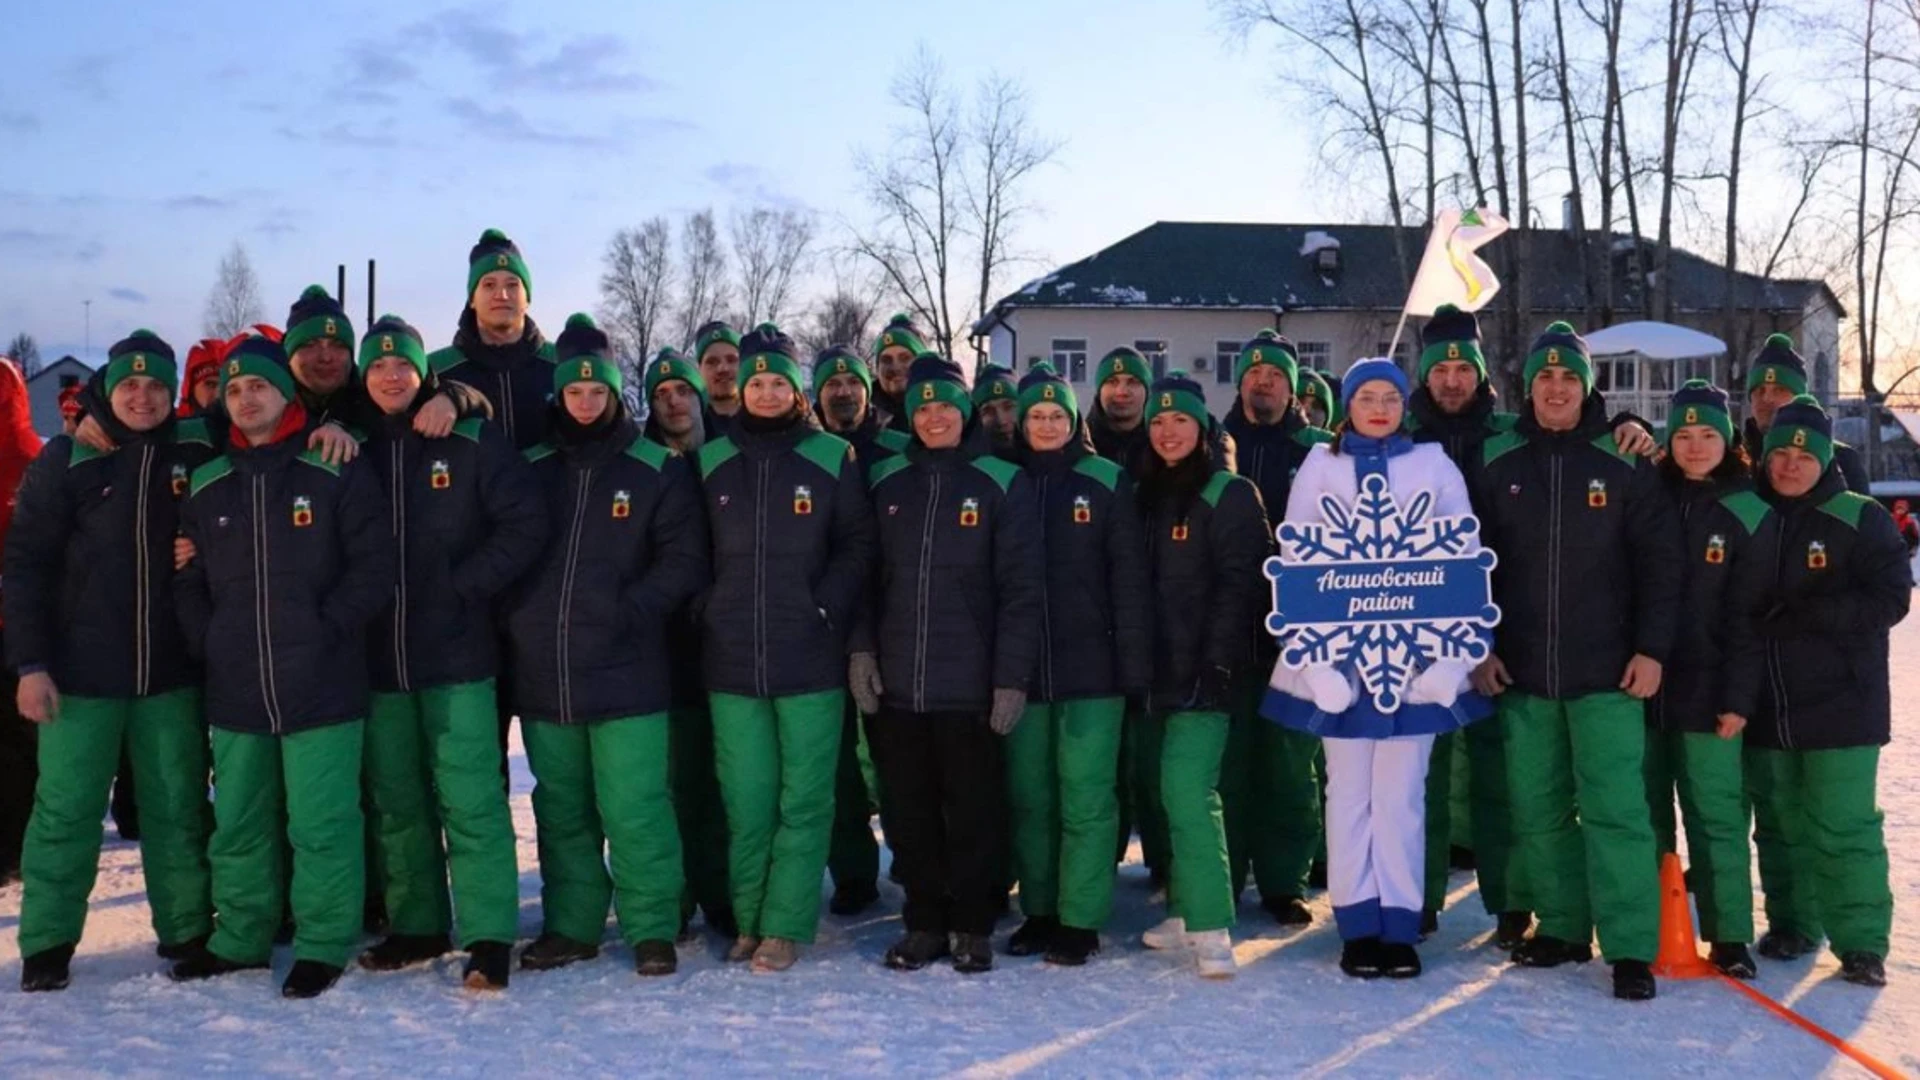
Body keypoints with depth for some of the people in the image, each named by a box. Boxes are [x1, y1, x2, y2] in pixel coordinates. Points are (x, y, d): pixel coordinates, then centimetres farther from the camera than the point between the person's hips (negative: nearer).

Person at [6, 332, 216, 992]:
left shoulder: (199, 455, 3)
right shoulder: (66, 460, -1)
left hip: (172, 671, 1)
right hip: (82, 671, -1)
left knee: (179, 810, 8)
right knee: (65, 810, 5)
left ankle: (188, 931, 19)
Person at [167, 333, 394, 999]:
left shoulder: (337, 474, -2)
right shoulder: (205, 487, 12)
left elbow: (373, 567, -4)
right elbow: (187, 582, 17)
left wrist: (330, 628, -11)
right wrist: (206, 643, 3)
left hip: (322, 686, -5)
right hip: (234, 689, 5)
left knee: (321, 824, -2)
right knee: (237, 824, 14)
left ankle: (324, 945, 11)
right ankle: (240, 938, 28)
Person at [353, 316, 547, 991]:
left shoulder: (472, 443, -1)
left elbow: (525, 525, -5)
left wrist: (464, 587, -10)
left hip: (455, 652, -4)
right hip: (379, 655, 4)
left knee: (468, 798, -7)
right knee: (395, 801, 11)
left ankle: (489, 937, -1)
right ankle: (415, 927, 24)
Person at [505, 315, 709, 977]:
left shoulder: (659, 470, 0)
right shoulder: (531, 468, 10)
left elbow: (684, 561, -2)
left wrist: (633, 609, -12)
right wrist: (514, 618, 1)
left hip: (626, 671, -4)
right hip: (542, 672, 4)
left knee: (633, 808, -4)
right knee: (561, 809, 13)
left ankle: (652, 929, 9)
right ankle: (570, 927, 25)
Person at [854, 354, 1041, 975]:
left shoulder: (1001, 483, -2)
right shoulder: (886, 481, 9)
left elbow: (1020, 589, -5)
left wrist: (1011, 677, -11)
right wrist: (861, 647, -1)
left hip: (969, 683, -3)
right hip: (895, 680, 3)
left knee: (974, 809, 6)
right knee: (909, 809, 10)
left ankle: (973, 927, 20)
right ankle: (923, 923, 24)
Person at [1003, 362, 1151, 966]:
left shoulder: (1107, 483, 0)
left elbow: (1129, 580, -3)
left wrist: (1134, 665, -8)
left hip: (1090, 667, -3)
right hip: (1022, 668, 3)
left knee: (1086, 799, -1)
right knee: (1029, 797, 10)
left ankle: (1080, 919, 8)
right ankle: (1039, 910, 22)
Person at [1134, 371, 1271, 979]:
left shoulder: (1230, 494, -6)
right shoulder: (1149, 495, 15)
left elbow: (1239, 583, -13)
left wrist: (1218, 661, -19)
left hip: (1204, 669, -7)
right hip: (1162, 667, 7)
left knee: (1188, 791, -14)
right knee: (1177, 791, 11)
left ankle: (1211, 929, -10)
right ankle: (1187, 911, 21)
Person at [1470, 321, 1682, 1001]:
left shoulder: (1625, 464, 0)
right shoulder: (1495, 462, 4)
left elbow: (1660, 562, 0)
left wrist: (1652, 649, -6)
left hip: (1606, 671, -2)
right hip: (1521, 671, 3)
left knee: (1614, 809, -5)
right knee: (1537, 811, 8)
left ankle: (1631, 949, 2)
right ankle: (1562, 928, 21)